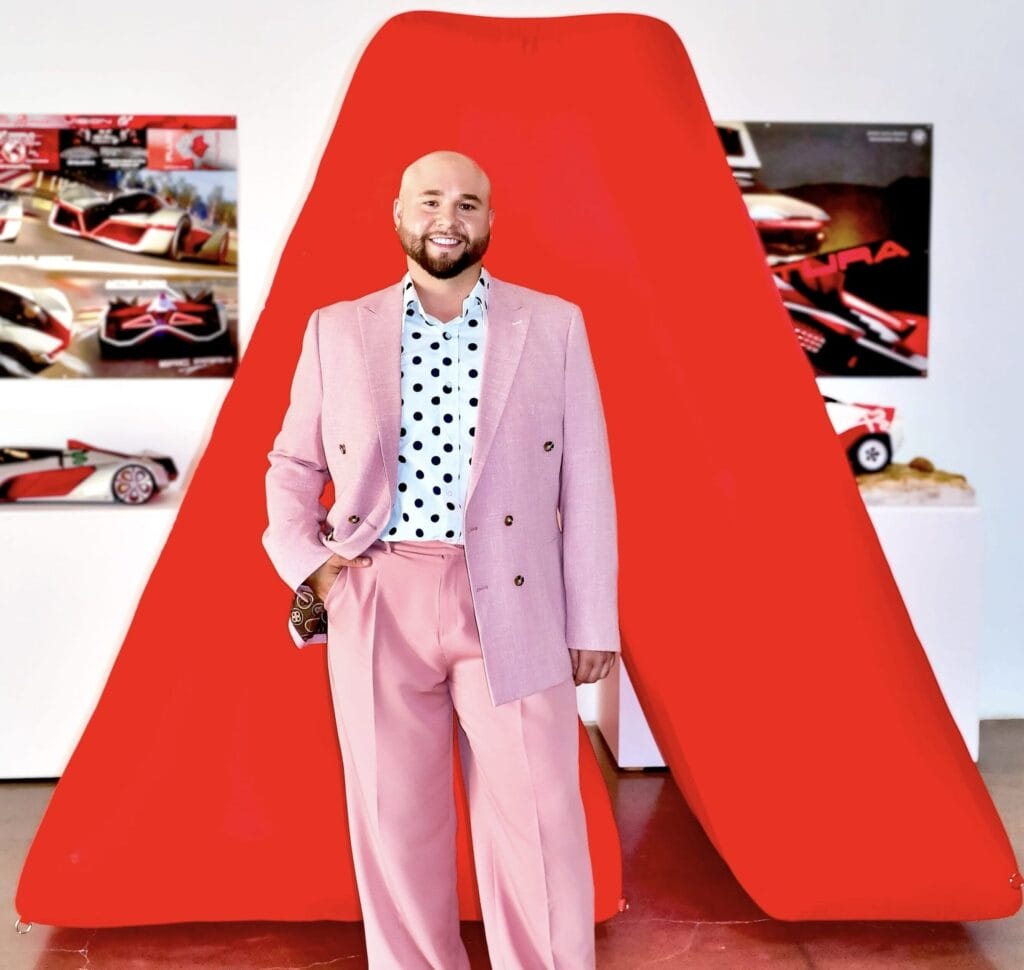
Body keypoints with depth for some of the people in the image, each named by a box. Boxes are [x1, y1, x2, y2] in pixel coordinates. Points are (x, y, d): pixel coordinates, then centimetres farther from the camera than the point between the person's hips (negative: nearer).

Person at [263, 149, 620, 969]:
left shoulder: (553, 325, 5)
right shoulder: (337, 330, 9)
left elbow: (586, 483, 3)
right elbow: (292, 464, 16)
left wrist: (592, 621, 1)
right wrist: (306, 563, -1)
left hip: (511, 604, -1)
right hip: (377, 602, 2)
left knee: (538, 825, 3)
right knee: (394, 824, 11)